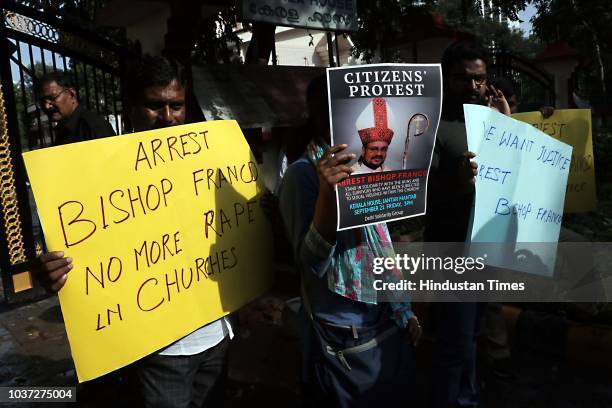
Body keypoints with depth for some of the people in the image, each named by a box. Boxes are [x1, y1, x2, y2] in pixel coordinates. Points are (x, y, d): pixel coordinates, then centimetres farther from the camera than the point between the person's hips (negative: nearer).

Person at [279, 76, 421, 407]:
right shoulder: (302, 173, -15)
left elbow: (383, 248, 11)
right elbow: (312, 263, -22)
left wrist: (404, 311, 12)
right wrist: (327, 192, -34)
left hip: (388, 324, 7)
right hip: (342, 334, -6)